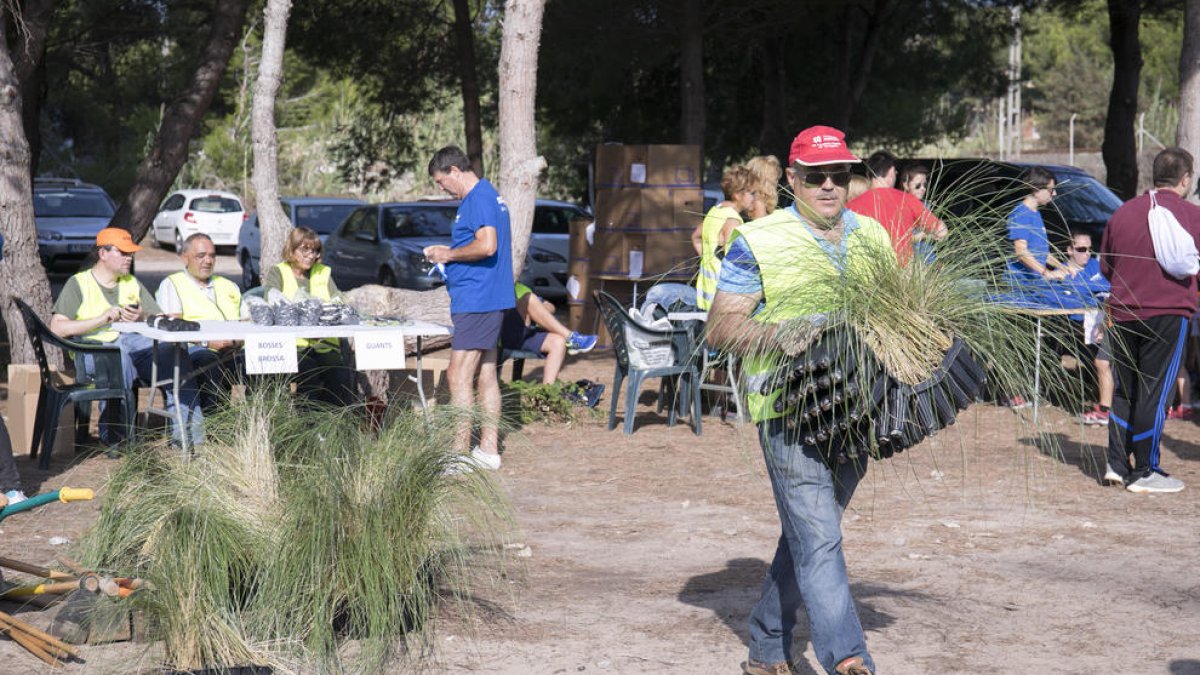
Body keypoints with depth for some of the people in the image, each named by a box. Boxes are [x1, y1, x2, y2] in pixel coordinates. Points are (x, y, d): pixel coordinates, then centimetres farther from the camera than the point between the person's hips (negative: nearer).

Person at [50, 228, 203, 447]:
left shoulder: (132, 283, 25)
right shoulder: (78, 283, 9)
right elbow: (57, 328, -4)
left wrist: (142, 318, -6)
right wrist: (101, 319, -10)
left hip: (136, 341, 5)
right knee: (120, 356, -40)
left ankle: (186, 432, -24)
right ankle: (114, 434, -31)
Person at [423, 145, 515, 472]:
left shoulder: (479, 198, -15)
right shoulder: (489, 195, 18)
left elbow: (487, 246, -26)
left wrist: (449, 254, -12)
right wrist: (450, 253, 18)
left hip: (475, 299, -11)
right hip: (489, 299, 11)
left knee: (459, 375, -10)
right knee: (486, 375, 12)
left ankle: (458, 453, -10)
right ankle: (488, 449, 16)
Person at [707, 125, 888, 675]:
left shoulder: (872, 237, 13)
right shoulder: (757, 242, -3)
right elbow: (720, 327, -4)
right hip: (788, 407, -6)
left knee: (807, 533, 14)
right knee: (818, 540, -12)